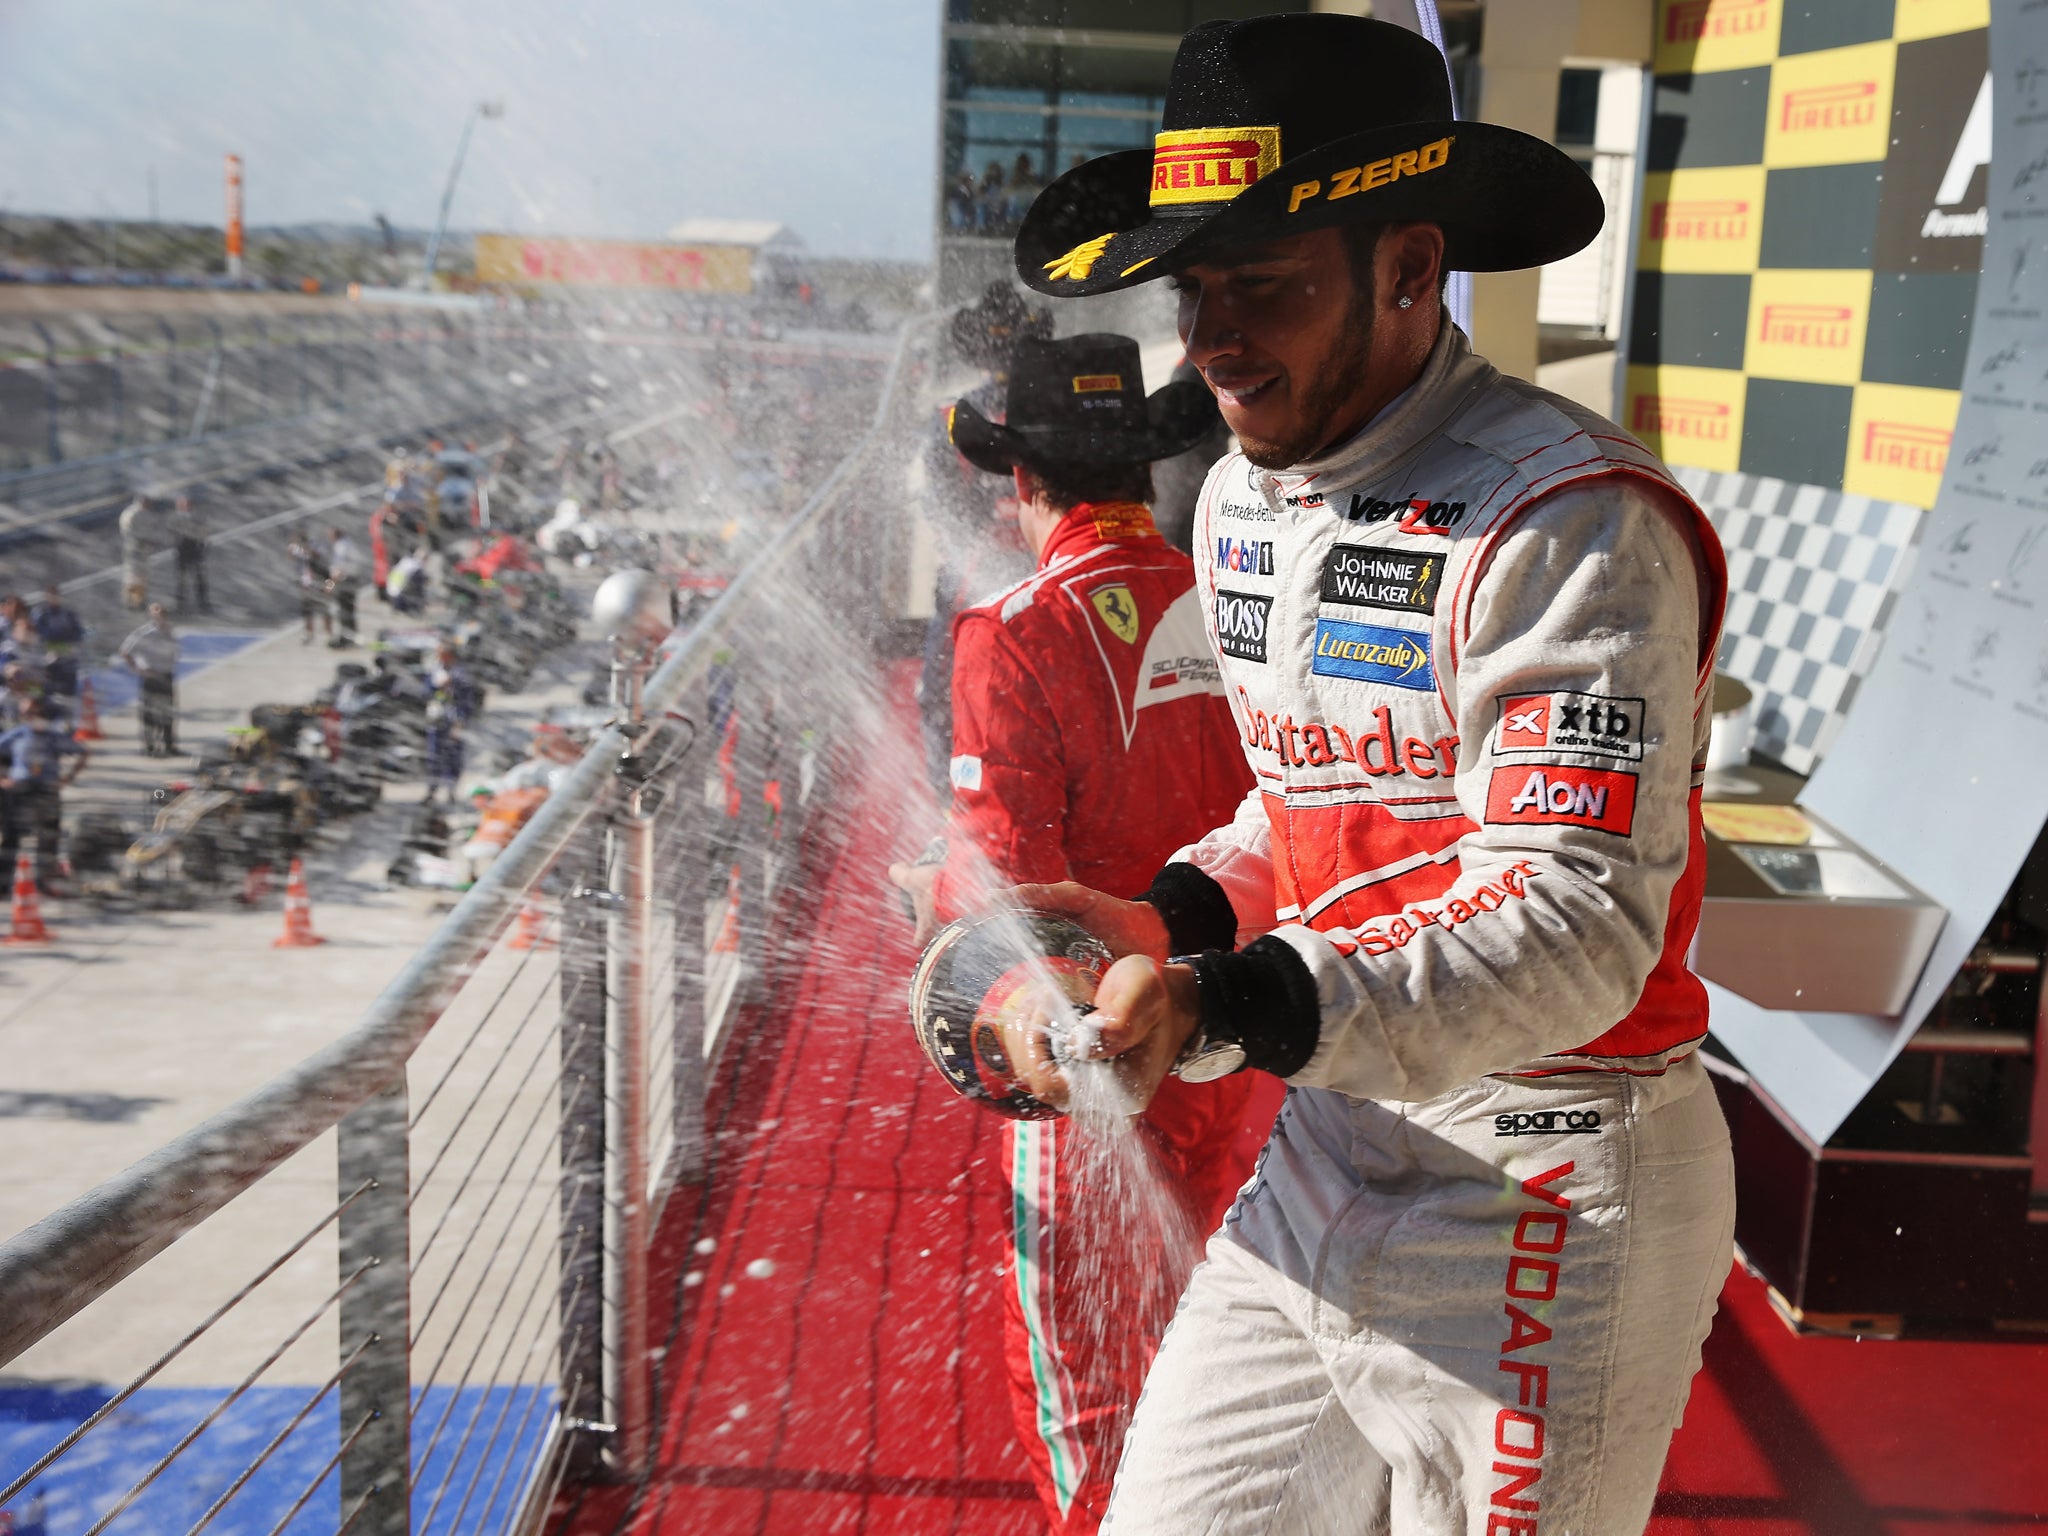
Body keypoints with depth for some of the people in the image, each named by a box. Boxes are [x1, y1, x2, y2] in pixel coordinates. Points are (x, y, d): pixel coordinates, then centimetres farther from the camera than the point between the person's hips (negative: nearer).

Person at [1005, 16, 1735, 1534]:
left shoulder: (1570, 524, -20)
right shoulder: (1239, 501, 8)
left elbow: (1573, 933, -27)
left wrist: (1227, 1009, -39)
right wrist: (1181, 917, 0)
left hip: (1543, 1197, -7)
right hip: (1321, 1163, 8)